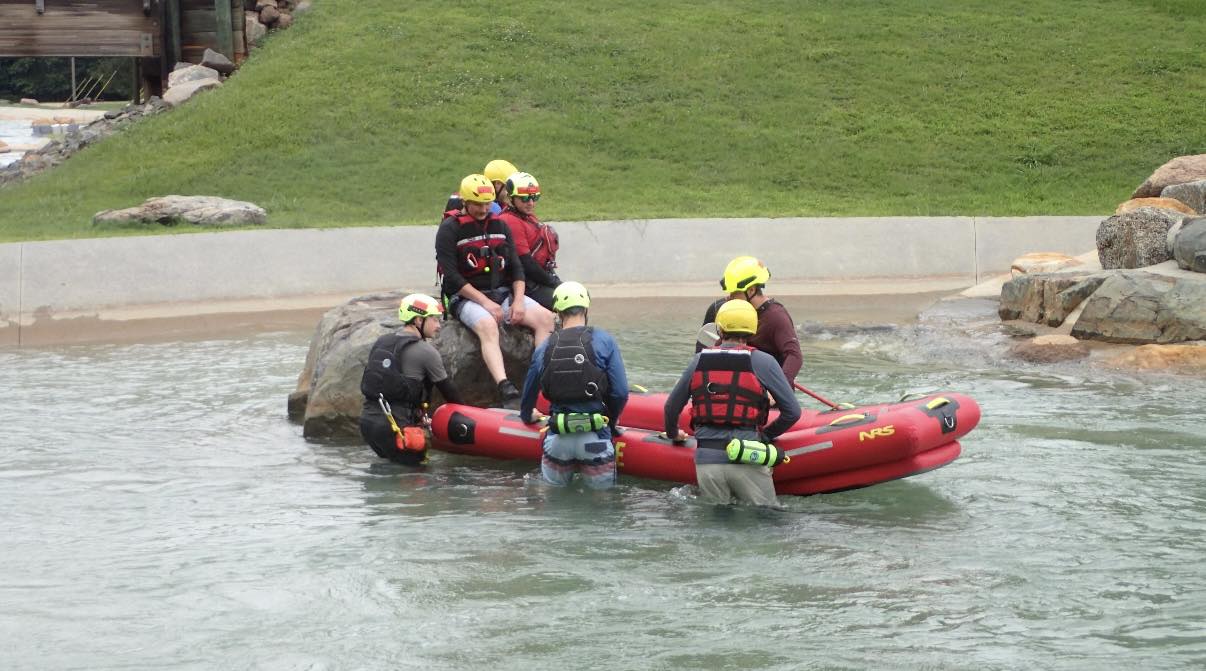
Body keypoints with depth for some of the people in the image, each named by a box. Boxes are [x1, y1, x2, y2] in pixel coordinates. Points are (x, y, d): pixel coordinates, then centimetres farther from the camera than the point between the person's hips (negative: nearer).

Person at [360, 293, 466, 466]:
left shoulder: (380, 342, 13)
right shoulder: (426, 351, -7)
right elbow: (447, 388, 3)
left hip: (367, 419, 7)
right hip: (394, 426, -7)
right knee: (414, 462, 6)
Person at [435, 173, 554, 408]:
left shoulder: (499, 226, 13)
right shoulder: (450, 229, -5)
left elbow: (516, 267, 12)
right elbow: (452, 276, -12)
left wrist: (518, 300, -6)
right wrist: (485, 303, -17)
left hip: (502, 292, 6)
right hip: (465, 297, -6)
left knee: (545, 317, -16)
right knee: (487, 325, -37)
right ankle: (507, 391, -51)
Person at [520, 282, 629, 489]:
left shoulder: (544, 349, 6)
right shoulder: (604, 341, -2)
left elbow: (529, 393, 21)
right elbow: (620, 393, -4)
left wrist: (527, 417, 44)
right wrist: (609, 422, 16)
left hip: (558, 438, 2)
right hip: (594, 437, -2)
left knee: (554, 487, 20)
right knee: (601, 488, 13)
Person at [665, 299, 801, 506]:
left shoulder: (699, 361, 10)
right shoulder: (763, 362, -1)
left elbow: (671, 407, 20)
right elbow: (792, 412, 0)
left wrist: (673, 433, 40)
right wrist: (766, 434, 17)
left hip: (706, 461, 3)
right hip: (746, 460, -3)